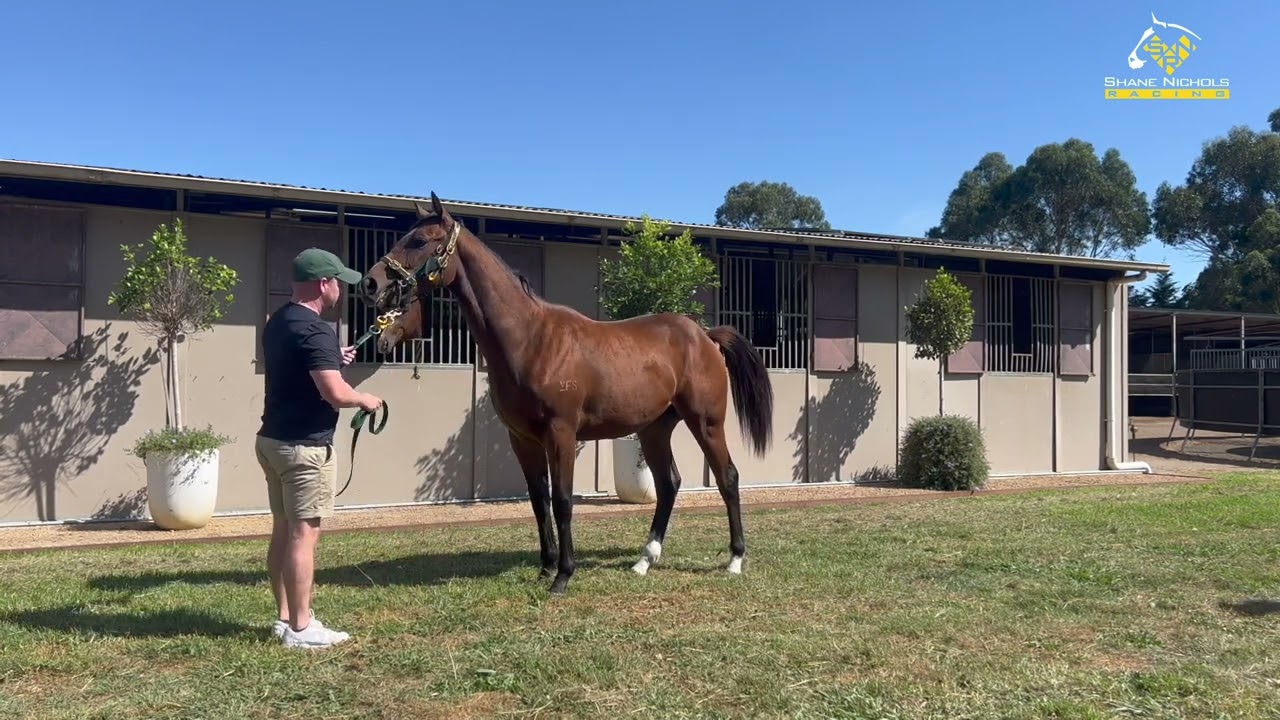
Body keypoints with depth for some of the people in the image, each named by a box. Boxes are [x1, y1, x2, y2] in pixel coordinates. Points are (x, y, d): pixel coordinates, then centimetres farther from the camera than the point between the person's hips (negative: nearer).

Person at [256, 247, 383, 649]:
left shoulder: (278, 322, 11)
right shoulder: (314, 331, -19)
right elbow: (335, 393, -26)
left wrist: (333, 360, 19)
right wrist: (366, 400, -7)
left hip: (273, 438, 10)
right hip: (305, 446, -10)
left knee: (283, 531, 13)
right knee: (303, 535, -4)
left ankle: (285, 617, 21)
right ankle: (300, 628, 1)